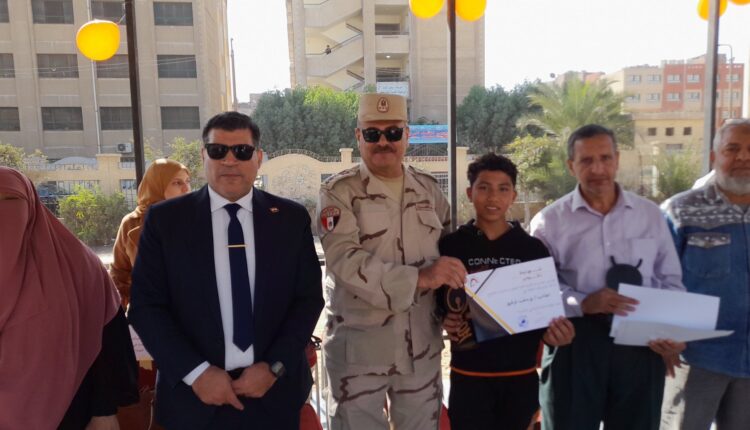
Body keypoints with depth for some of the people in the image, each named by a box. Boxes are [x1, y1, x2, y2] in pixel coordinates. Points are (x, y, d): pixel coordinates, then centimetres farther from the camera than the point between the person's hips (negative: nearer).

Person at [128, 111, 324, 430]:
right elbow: (146, 306, -4)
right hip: (193, 394, -1)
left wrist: (274, 366, -10)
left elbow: (309, 298, 0)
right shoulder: (165, 219, -3)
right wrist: (196, 372, -13)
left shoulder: (292, 218, 0)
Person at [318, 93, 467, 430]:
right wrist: (418, 278, -30)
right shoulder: (338, 192, -8)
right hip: (359, 345, -4)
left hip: (421, 342, 4)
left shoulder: (429, 189, 6)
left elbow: (449, 254, 15)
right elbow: (345, 260, -22)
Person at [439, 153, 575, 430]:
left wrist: (554, 333, -15)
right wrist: (445, 322, -19)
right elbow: (436, 305, 2)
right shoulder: (450, 246, -4)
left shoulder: (533, 248, 1)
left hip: (521, 376, 2)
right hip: (468, 376, -2)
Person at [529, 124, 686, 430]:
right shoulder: (550, 221, -4)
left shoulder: (650, 215, 6)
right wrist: (583, 303, -23)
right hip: (576, 344, -3)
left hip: (642, 345, 3)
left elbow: (671, 281, 9)